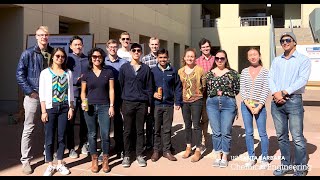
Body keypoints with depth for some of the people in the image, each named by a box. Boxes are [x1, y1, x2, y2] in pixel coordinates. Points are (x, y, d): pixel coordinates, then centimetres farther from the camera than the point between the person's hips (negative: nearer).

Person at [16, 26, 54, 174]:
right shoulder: (28, 53, -3)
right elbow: (20, 74, -5)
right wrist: (30, 92, -11)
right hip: (34, 96, -3)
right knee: (29, 129, 1)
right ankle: (25, 160, 9)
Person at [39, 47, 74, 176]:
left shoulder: (68, 73, 7)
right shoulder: (45, 73, 0)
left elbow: (70, 92, 9)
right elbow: (42, 94, -3)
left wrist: (71, 108, 2)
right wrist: (43, 111, -8)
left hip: (64, 107, 2)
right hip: (50, 107, -2)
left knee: (61, 136, 7)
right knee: (49, 137, 1)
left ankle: (60, 164, 18)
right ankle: (50, 165, 12)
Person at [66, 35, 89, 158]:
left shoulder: (87, 59, 11)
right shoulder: (67, 59, 0)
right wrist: (77, 80, -16)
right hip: (72, 94, -3)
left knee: (84, 120, 10)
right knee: (70, 121, 2)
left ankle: (83, 144, 26)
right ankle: (71, 147, 12)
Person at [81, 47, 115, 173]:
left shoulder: (108, 72, 6)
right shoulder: (86, 74, 8)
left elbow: (111, 90, 5)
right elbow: (83, 91, 10)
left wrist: (111, 106, -3)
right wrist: (83, 102, -8)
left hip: (104, 107, -1)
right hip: (90, 107, 1)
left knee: (105, 134, -6)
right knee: (92, 134, 5)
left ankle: (105, 160, 8)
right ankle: (94, 160, 14)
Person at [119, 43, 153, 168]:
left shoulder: (146, 68, 6)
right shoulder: (124, 67, 5)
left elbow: (149, 87, 6)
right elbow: (120, 85, 6)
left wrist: (149, 103, 3)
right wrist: (121, 102, 2)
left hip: (142, 103, 1)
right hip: (128, 103, 0)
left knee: (140, 130, 7)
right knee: (127, 131, 5)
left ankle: (139, 155, 17)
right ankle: (126, 155, 15)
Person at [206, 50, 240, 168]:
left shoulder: (232, 73, 3)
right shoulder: (210, 73, 10)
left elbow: (237, 89, 3)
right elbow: (206, 89, 12)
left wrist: (224, 93, -1)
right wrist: (215, 93, 0)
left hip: (228, 104, -2)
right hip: (212, 104, 2)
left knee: (226, 132, 2)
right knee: (216, 132, 7)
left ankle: (224, 156, 15)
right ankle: (217, 156, 18)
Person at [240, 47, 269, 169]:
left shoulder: (265, 72, 0)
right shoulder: (244, 72, 7)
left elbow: (265, 90, -5)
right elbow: (242, 89, 3)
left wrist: (259, 106, -12)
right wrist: (248, 104, -9)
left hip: (259, 105, -3)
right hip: (246, 105, 3)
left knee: (262, 133, 1)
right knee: (248, 133, 9)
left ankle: (264, 159, 13)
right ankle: (252, 157, 21)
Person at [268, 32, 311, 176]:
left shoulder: (303, 60, 2)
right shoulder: (276, 60, 17)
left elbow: (303, 79, -10)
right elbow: (271, 78, 8)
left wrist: (284, 92, -15)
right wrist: (275, 93, -10)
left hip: (293, 100, -5)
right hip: (277, 101, 5)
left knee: (297, 137, -5)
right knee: (281, 136, 10)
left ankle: (300, 169, 6)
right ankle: (285, 165, 21)